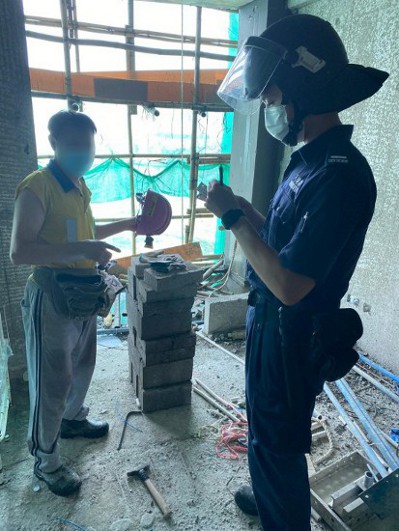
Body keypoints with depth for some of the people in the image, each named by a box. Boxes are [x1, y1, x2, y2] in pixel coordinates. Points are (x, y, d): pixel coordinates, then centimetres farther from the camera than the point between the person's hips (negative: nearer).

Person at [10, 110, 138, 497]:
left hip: (84, 295, 9)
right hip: (51, 298, -8)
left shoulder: (79, 186, 9)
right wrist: (82, 250, -32)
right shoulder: (36, 187, -18)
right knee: (51, 381, 5)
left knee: (82, 366, 24)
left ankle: (73, 419, 49)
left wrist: (124, 225, 17)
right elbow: (19, 251, -25)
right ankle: (46, 461, 25)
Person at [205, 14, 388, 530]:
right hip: (269, 322, 10)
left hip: (291, 336, -9)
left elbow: (289, 285, -29)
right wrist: (241, 206, 3)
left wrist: (233, 217, -21)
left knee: (277, 441, 13)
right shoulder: (309, 158, 5)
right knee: (265, 429, 28)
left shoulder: (340, 174, -26)